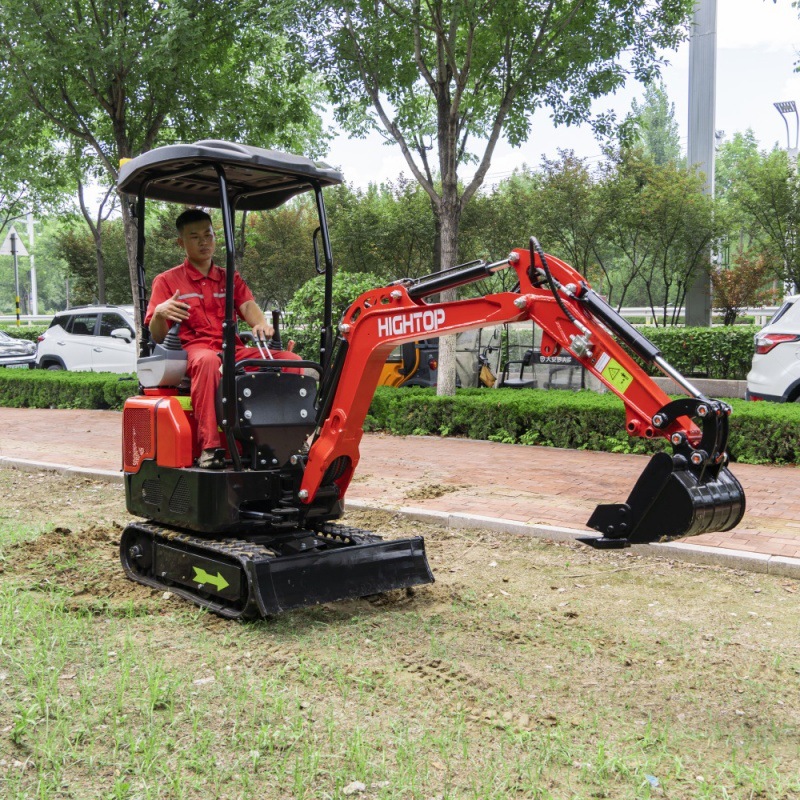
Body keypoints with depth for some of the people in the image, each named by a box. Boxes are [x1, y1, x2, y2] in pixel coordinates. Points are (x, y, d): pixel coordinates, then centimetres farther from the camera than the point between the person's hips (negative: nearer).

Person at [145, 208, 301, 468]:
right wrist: (160, 313, -20)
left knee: (291, 359, -20)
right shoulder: (167, 281, 11)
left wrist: (262, 324, -21)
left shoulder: (231, 279, 23)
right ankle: (208, 448, -44)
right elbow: (158, 336, 5)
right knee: (208, 360, -42)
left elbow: (248, 305, 3)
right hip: (193, 349, -4)